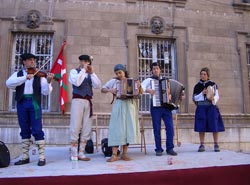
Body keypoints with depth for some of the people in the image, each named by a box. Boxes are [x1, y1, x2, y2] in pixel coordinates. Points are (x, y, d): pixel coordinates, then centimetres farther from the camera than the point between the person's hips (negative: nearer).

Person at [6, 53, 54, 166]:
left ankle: (41, 157, -1)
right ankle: (25, 157, 18)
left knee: (37, 130, -6)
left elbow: (45, 92, -1)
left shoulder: (39, 75, 8)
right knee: (24, 130, 9)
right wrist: (25, 77, -17)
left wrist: (48, 82, -21)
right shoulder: (18, 74, 12)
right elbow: (9, 83, -8)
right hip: (21, 103, 2)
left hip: (34, 103, -2)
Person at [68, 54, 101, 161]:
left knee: (86, 128, 4)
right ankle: (74, 154, 3)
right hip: (77, 100, -5)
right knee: (75, 127, -5)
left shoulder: (90, 74, 18)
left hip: (88, 102, 5)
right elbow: (77, 82, -14)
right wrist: (83, 70, -6)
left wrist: (92, 73, 0)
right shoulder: (74, 71, 7)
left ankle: (81, 153, 12)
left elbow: (98, 86, 3)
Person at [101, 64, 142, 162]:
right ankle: (114, 155, -5)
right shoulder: (113, 81, 9)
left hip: (130, 106, 2)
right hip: (119, 106, -1)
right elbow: (102, 89, 11)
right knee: (117, 128, -6)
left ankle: (124, 154, 7)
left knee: (129, 128, -1)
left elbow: (140, 92, 12)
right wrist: (109, 90, -8)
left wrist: (139, 86, -7)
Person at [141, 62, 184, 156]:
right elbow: (140, 87, -8)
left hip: (166, 105, 3)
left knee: (170, 127, -4)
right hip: (155, 106, -3)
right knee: (157, 128, 0)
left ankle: (170, 148, 5)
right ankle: (158, 149, 9)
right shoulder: (149, 80, 7)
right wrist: (148, 90, -25)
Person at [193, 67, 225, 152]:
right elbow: (194, 98, 5)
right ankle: (202, 145, 3)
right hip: (201, 107, 1)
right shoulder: (197, 86, 11)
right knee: (201, 126, -3)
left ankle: (216, 145, 5)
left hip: (211, 107, -1)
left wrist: (213, 99, -24)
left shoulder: (213, 84, 6)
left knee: (214, 125, -4)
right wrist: (202, 93, -10)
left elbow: (217, 96, -1)